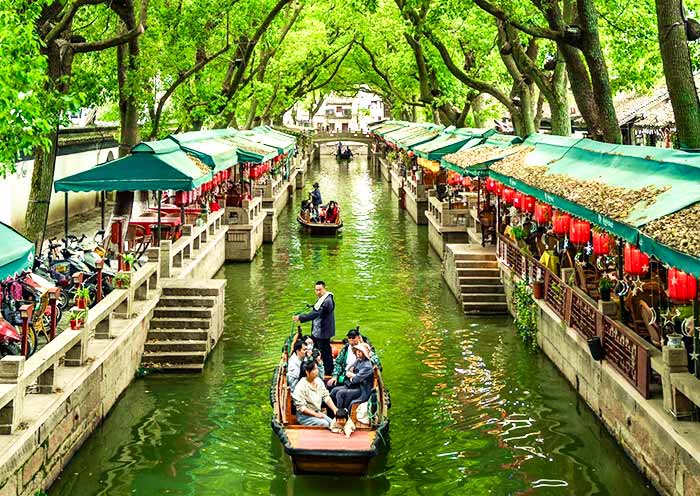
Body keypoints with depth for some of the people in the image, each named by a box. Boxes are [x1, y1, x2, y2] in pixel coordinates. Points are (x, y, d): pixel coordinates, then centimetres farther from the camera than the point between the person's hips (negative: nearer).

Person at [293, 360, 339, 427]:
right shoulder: (301, 386, -16)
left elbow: (326, 397, 5)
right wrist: (315, 414, -23)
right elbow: (300, 407, -18)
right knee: (324, 424, -27)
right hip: (304, 415, -6)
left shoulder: (318, 381, 5)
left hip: (318, 413, 6)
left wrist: (334, 409, -10)